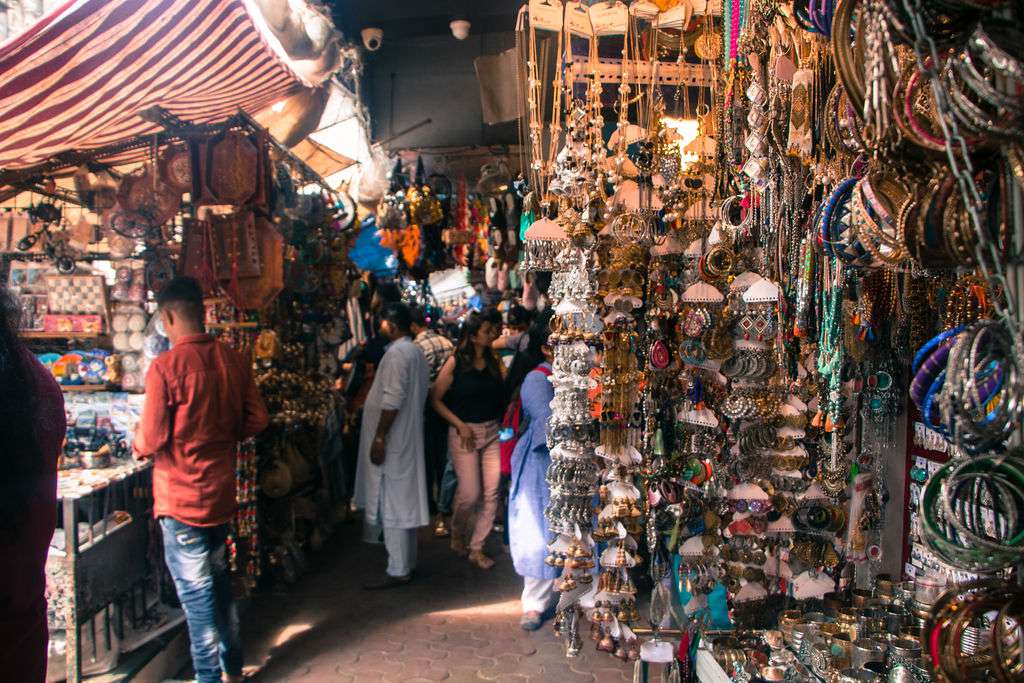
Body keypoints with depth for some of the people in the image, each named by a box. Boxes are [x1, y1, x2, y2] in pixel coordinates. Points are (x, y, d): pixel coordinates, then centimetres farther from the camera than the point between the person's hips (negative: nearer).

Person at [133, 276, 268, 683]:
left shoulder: (165, 367, -19)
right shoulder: (233, 360, -2)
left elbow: (150, 442, -16)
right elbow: (256, 420, 3)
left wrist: (138, 442, 5)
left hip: (181, 497, -6)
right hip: (221, 492, 6)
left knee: (196, 592, 6)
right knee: (219, 581, 21)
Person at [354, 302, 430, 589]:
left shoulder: (397, 353, -16)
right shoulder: (415, 352, 14)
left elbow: (393, 400, -24)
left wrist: (379, 437, -21)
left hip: (391, 440, -10)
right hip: (407, 439, 10)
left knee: (391, 505, -4)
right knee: (404, 502, 15)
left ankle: (398, 571, 1)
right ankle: (407, 562, 24)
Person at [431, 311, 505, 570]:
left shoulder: (494, 361, 7)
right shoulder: (456, 362, -7)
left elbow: (503, 393, 8)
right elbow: (435, 398, -6)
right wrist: (459, 425, -12)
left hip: (492, 432, 5)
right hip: (465, 433, -4)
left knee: (491, 493, 1)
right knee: (470, 493, -3)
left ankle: (476, 549, 15)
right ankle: (457, 531, 30)